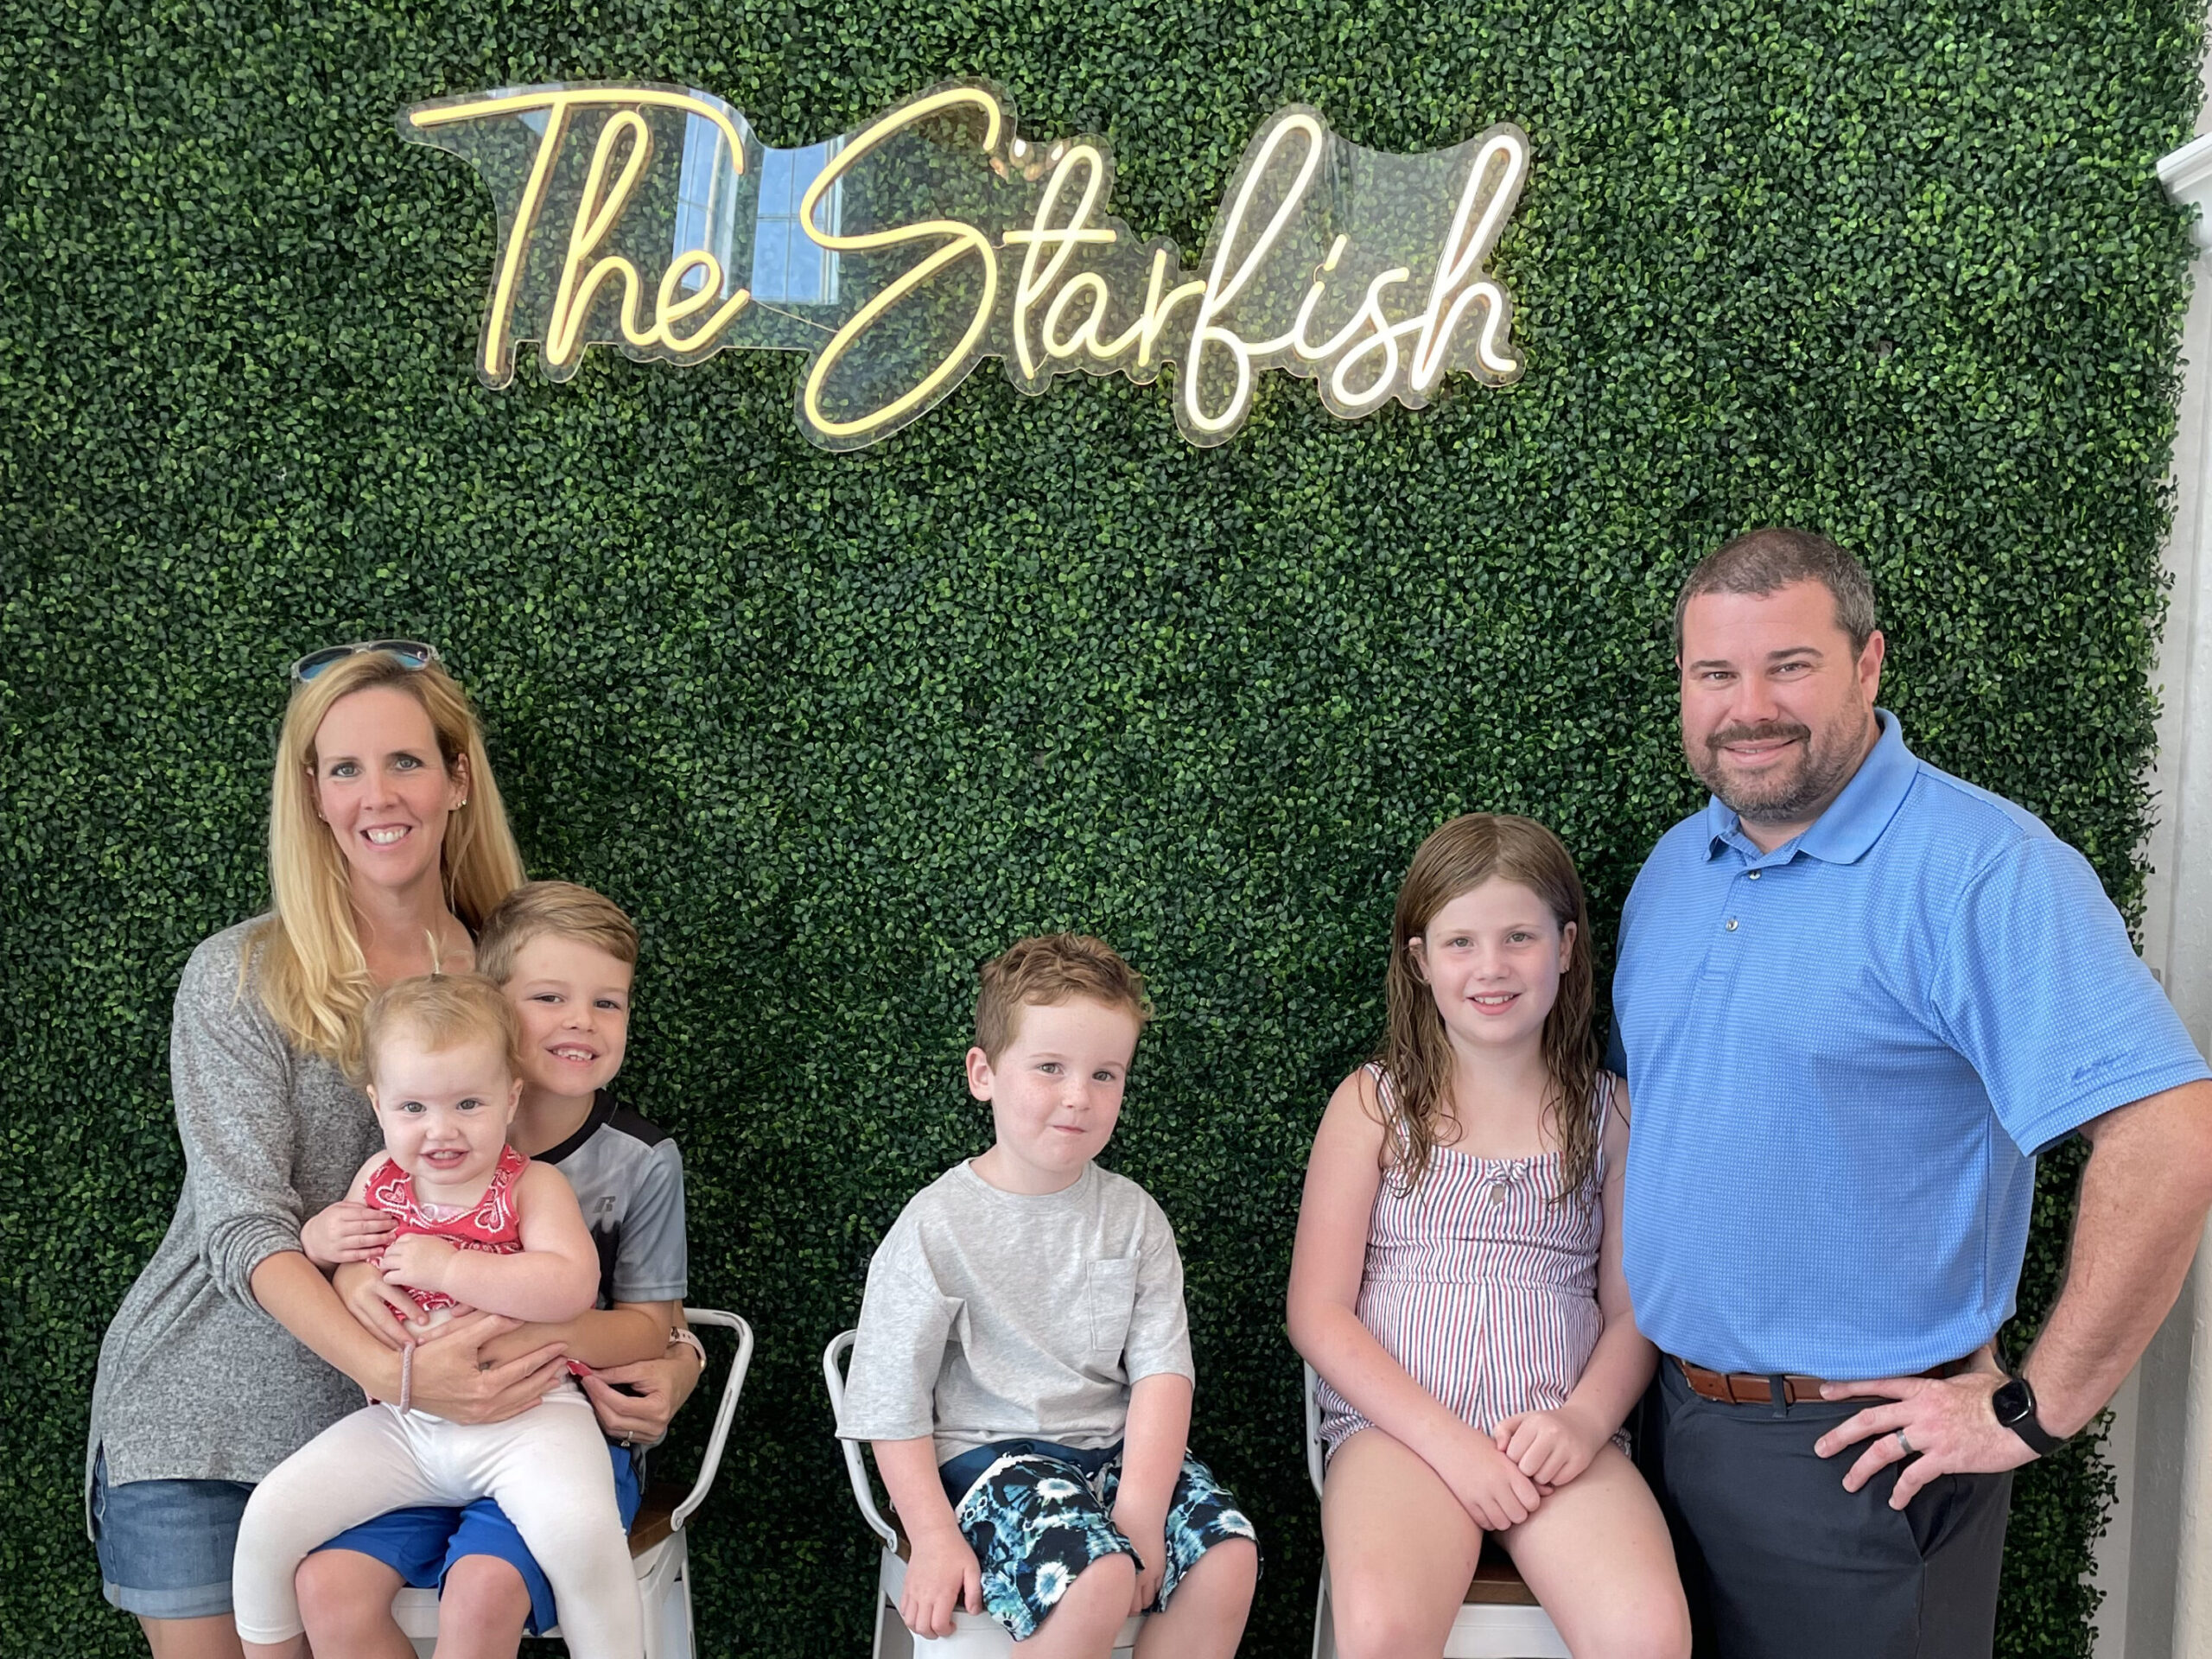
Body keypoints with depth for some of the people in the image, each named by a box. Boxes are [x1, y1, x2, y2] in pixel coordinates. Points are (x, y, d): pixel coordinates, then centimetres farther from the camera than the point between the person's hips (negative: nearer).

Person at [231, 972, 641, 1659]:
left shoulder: (533, 1186, -7)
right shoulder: (378, 1180, 7)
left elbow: (571, 1286, -24)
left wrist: (447, 1267, -24)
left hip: (526, 1413, -5)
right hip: (401, 1418, 5)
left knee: (581, 1533, -32)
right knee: (271, 1514, -6)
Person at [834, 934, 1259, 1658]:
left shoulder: (1133, 1217, 5)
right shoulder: (938, 1227, -6)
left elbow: (1162, 1368, -3)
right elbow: (892, 1404, -5)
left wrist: (1141, 1508, -16)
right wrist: (935, 1539, -13)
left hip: (1116, 1447, 5)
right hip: (987, 1455, -4)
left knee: (1228, 1555, -21)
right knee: (1097, 1575, -31)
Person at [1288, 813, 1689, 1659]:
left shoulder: (1609, 1111, 11)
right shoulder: (1373, 1104, 6)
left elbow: (1633, 1312, 12)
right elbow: (1319, 1314, 2)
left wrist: (1583, 1419, -9)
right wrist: (1449, 1441, -9)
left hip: (1559, 1433, 1)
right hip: (1398, 1423, -1)